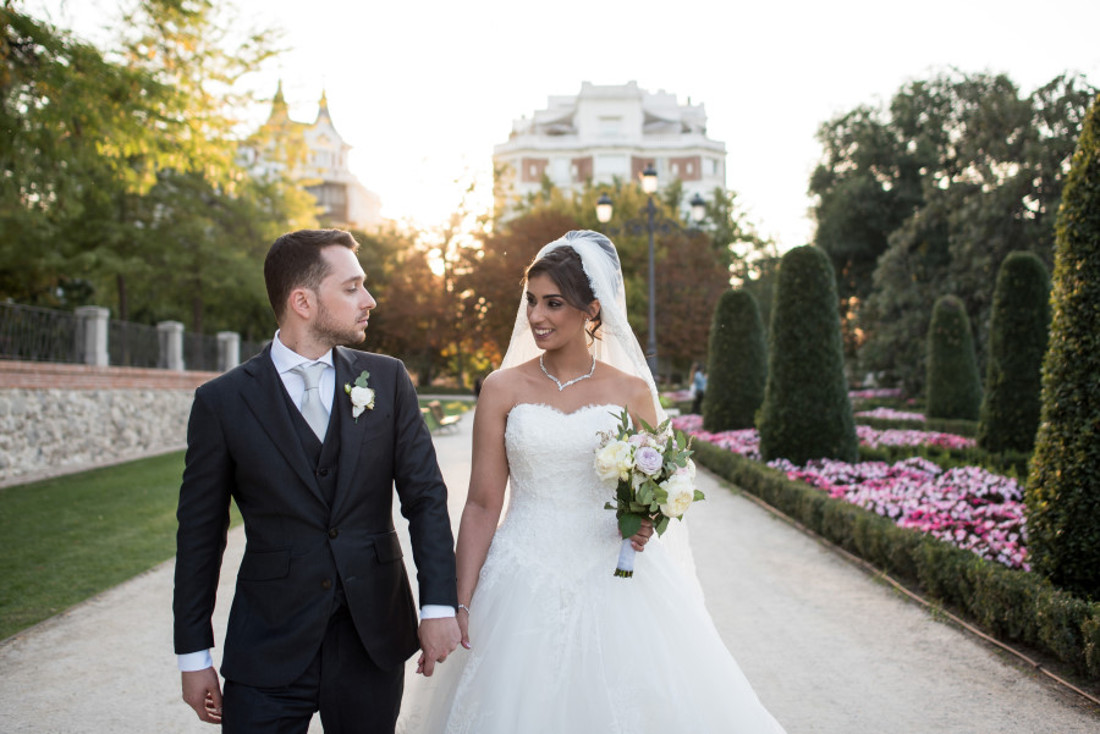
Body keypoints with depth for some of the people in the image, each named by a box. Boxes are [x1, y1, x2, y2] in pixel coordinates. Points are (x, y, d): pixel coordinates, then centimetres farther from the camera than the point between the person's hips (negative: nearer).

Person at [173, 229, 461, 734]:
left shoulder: (388, 380, 2)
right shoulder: (222, 401, -4)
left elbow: (426, 495, 0)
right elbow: (200, 535, 1)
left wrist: (438, 604, -9)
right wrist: (194, 656, 2)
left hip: (374, 643, 2)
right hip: (267, 652, -1)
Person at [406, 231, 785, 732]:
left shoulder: (632, 392, 2)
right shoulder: (503, 389, 0)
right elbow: (482, 504, -1)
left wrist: (645, 522, -11)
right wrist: (461, 605, -6)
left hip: (614, 583, 1)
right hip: (526, 588, 0)